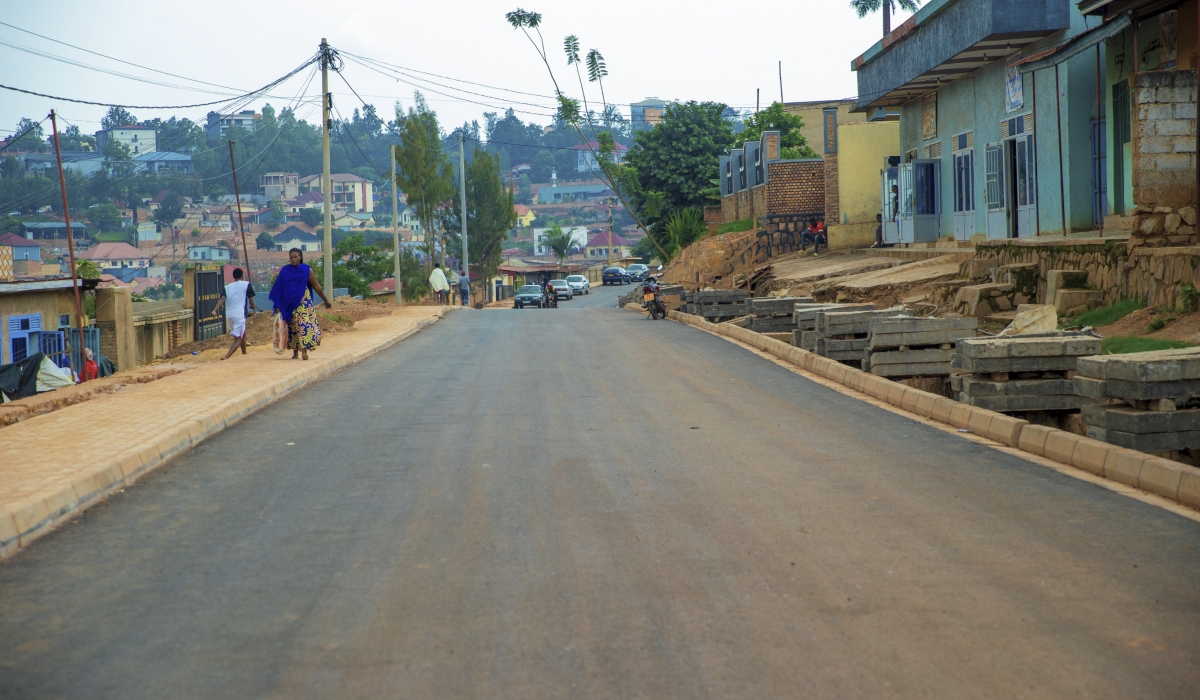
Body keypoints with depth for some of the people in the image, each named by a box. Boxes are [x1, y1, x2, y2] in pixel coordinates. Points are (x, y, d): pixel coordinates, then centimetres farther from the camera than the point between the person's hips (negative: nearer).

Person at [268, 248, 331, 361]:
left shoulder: (307, 270, 1)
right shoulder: (285, 271, 4)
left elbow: (316, 287, 6)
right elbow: (278, 289, 6)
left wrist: (326, 301, 9)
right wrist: (278, 305, 1)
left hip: (303, 303, -1)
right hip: (289, 304, 2)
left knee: (305, 325, -12)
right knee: (292, 327, 3)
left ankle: (304, 350, -12)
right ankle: (295, 352, 10)